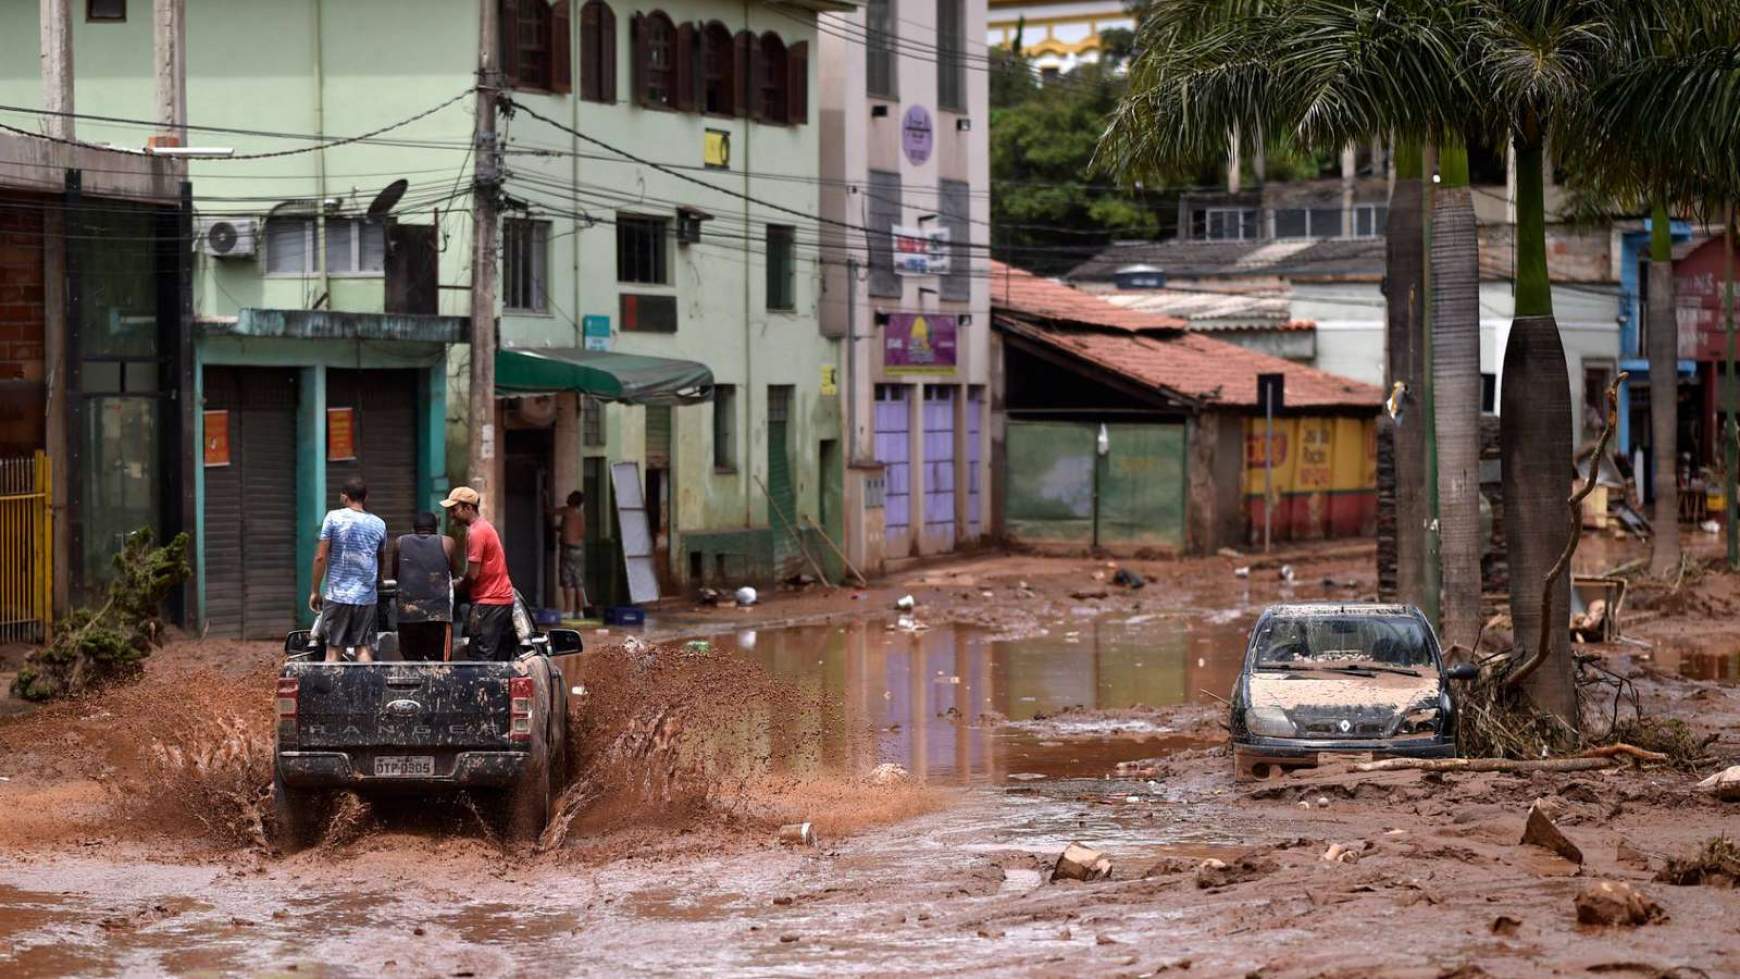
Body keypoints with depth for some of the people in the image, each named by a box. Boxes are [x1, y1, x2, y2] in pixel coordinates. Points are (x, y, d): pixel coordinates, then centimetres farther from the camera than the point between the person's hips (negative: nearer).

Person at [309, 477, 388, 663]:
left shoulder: (334, 518, -4)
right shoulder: (378, 524, 6)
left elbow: (320, 557, -6)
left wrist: (315, 591, 1)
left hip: (337, 595, -3)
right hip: (367, 597, 3)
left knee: (333, 649, 1)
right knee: (363, 649, 5)